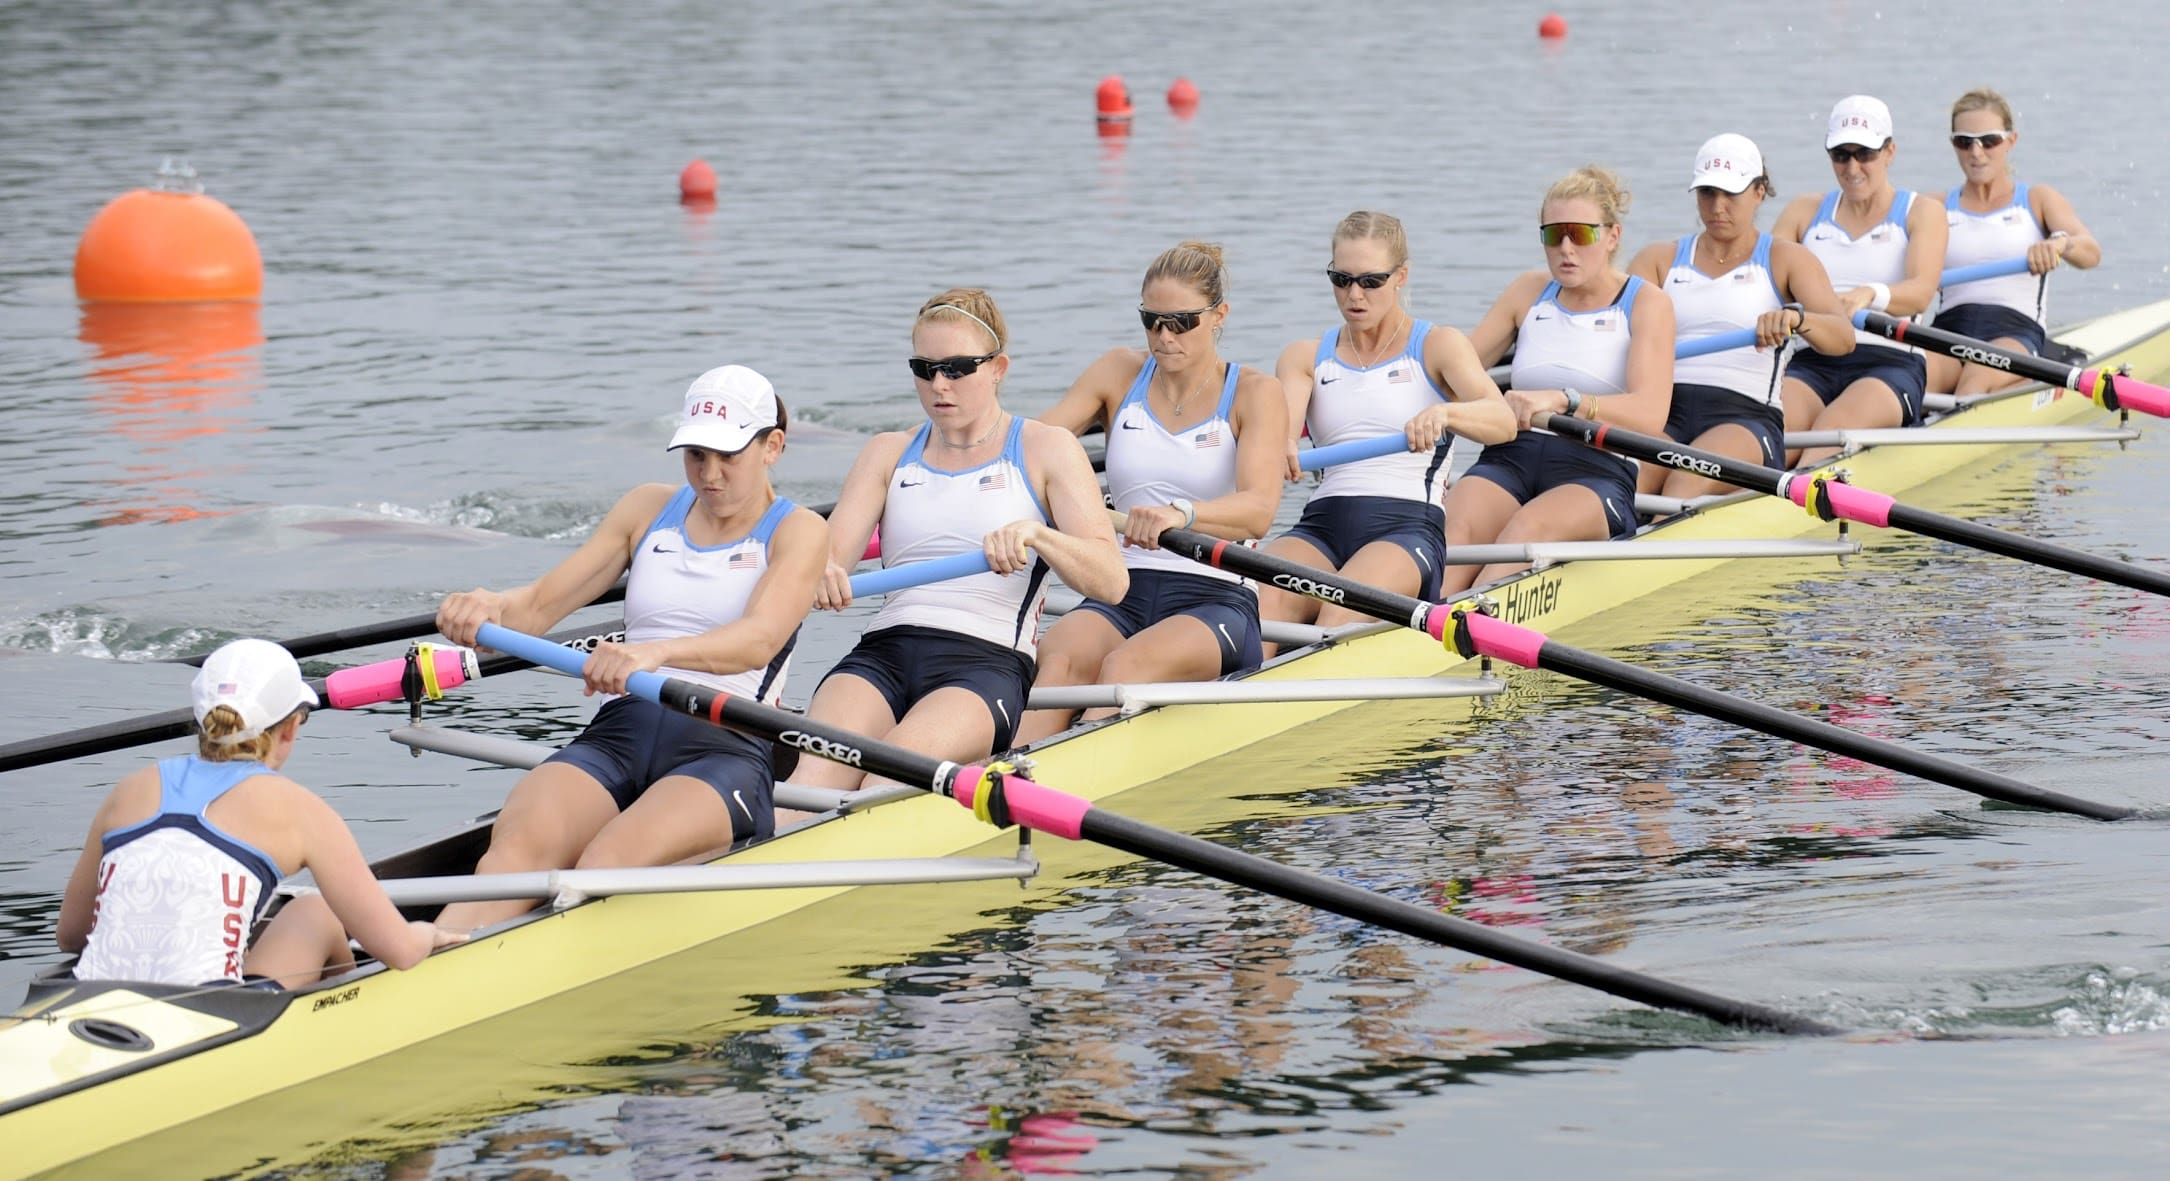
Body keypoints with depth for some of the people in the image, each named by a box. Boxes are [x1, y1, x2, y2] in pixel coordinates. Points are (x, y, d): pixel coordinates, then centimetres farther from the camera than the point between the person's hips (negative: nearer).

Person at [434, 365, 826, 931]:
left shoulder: (798, 532, 5)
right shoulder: (649, 509, 20)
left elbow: (760, 639, -16)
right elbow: (541, 603, 14)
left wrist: (654, 654, -36)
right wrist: (490, 605, -12)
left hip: (725, 752, -2)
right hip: (617, 737, 2)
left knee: (607, 863, -36)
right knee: (517, 847, -32)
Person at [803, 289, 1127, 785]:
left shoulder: (1046, 449, 9)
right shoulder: (889, 453, 21)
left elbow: (1112, 582, -2)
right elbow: (830, 553, 6)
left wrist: (1036, 534, -22)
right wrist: (821, 572, -19)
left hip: (989, 662, -3)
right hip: (883, 653, 3)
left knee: (901, 753, -37)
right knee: (818, 761, -32)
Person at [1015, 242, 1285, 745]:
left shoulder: (1254, 394, 0)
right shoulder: (1119, 374, 13)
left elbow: (1258, 510, -16)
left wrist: (1179, 514, -37)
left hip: (1214, 599, -3)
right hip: (1119, 595, 3)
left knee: (1126, 665, -36)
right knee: (1061, 660, -33)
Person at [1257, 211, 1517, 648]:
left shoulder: (1437, 346, 8)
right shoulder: (1305, 357, 17)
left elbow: (1503, 421, -10)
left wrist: (1443, 414, -34)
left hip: (1408, 526, -3)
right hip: (1321, 524, 3)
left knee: (1343, 608, -36)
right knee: (1263, 597, -32)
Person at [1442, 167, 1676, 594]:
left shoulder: (1646, 303, 3)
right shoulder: (1529, 293, 18)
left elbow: (1650, 414, -13)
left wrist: (1564, 400, -29)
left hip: (1597, 472, -3)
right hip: (1510, 460, 4)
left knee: (1527, 527, -37)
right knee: (1454, 528, -31)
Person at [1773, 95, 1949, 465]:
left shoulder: (1921, 214, 8)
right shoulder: (1805, 213, 19)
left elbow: (1921, 292, -11)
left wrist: (1870, 295, -34)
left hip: (1890, 363, -3)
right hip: (1811, 363, 3)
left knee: (1834, 428, -37)